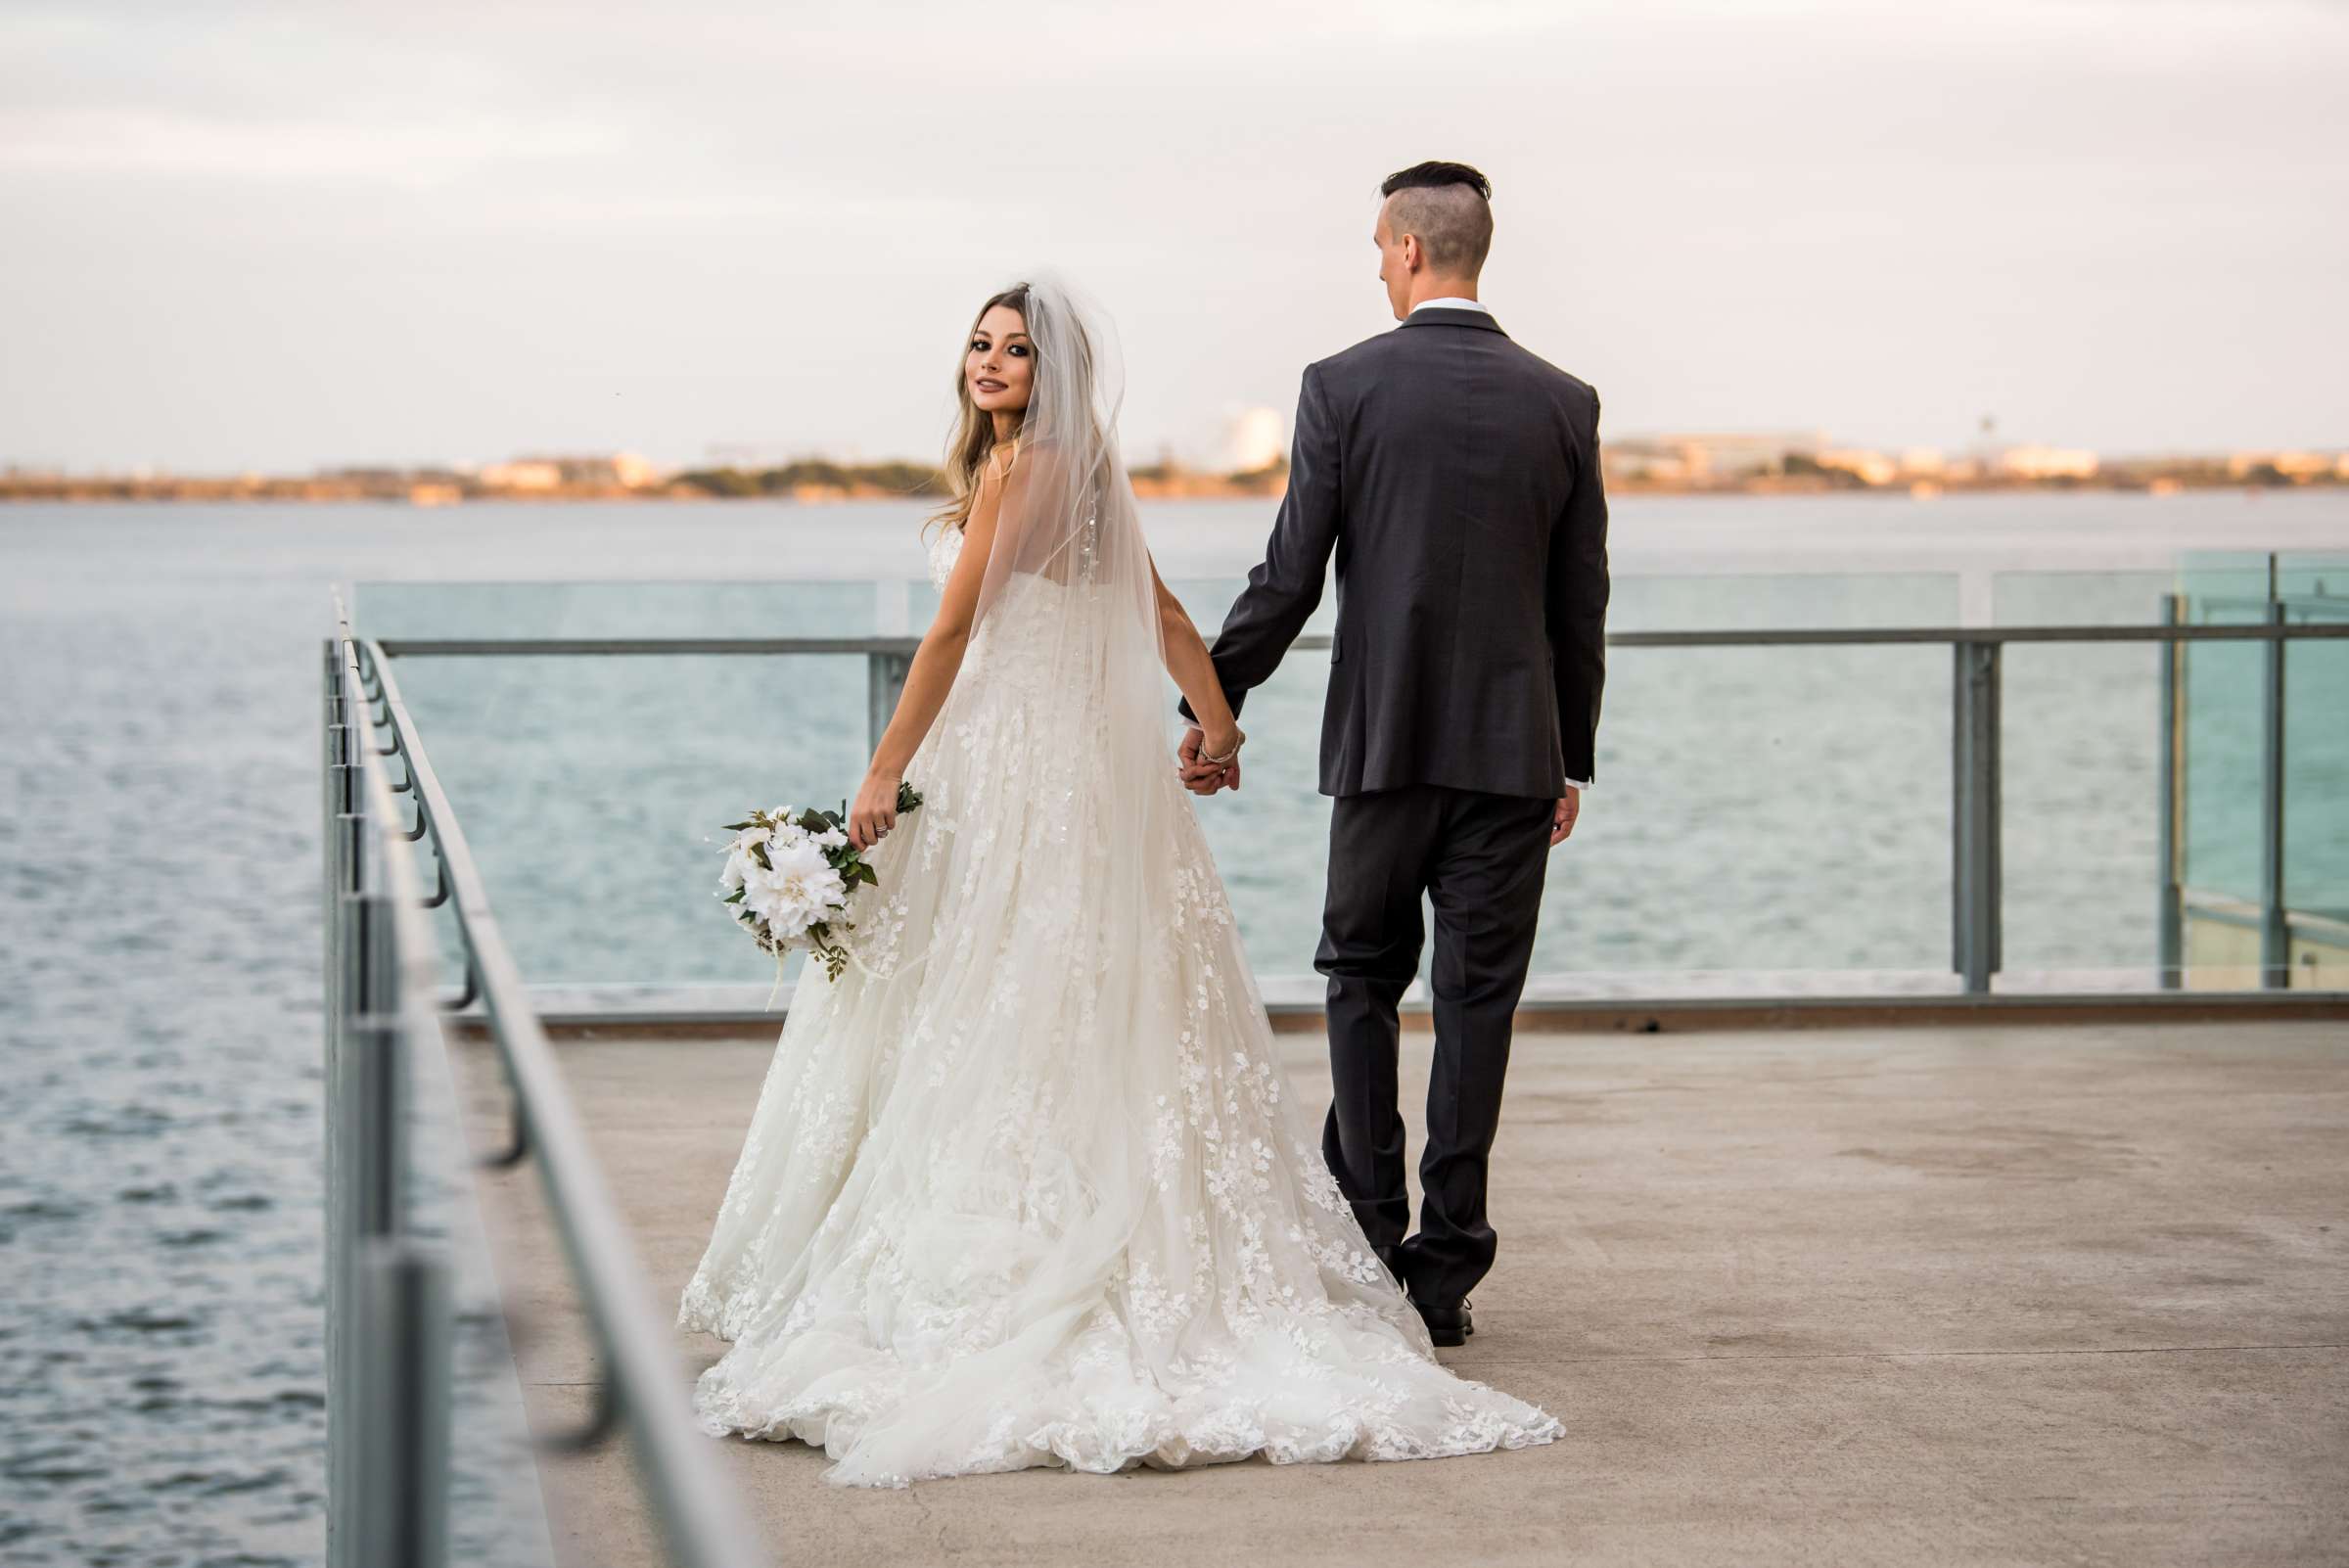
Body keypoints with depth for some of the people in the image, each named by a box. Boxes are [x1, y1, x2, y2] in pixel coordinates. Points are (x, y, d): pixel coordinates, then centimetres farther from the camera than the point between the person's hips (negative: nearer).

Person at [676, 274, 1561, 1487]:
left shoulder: (1015, 467, -11)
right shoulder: (1087, 476, 14)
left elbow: (952, 634, -14)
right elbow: (1167, 621, 20)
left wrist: (883, 778, -14)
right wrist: (1218, 725, 28)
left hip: (1015, 768, -8)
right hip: (1100, 764, 9)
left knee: (994, 1024, -5)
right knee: (1102, 1017, 8)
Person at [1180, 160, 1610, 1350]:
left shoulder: (1343, 386, -6)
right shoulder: (1562, 403, 2)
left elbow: (1289, 574, -6)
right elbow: (1582, 604, 5)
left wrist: (1213, 705, 5)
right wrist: (1573, 759, 14)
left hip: (1381, 740, -1)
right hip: (1513, 748, 1)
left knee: (1362, 980, 14)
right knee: (1478, 999, 5)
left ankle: (1366, 1241, 8)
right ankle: (1443, 1271, 6)